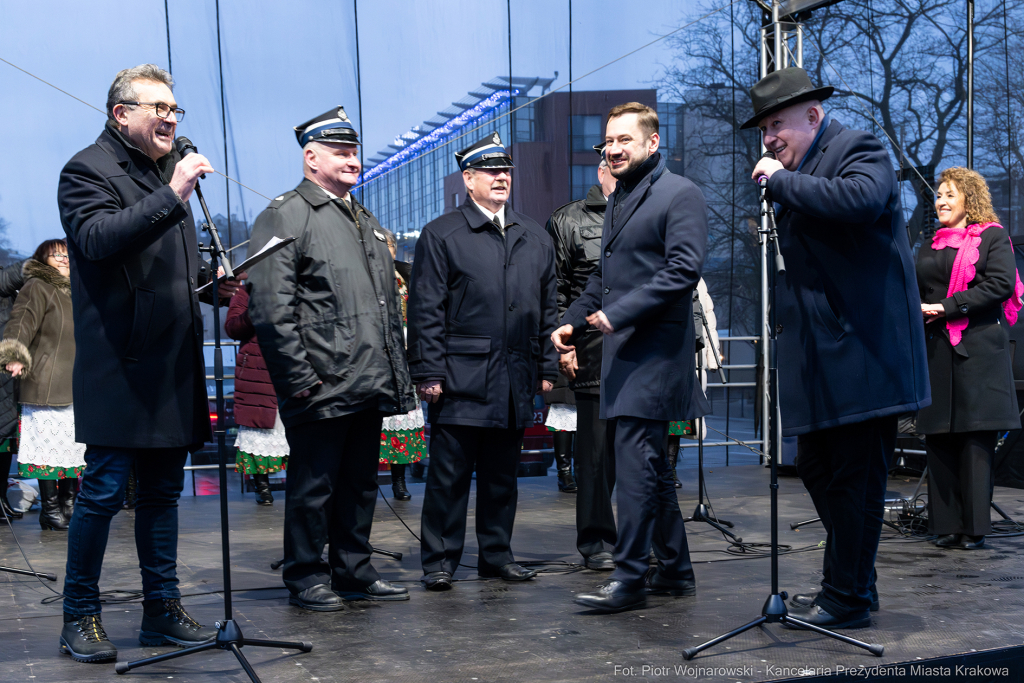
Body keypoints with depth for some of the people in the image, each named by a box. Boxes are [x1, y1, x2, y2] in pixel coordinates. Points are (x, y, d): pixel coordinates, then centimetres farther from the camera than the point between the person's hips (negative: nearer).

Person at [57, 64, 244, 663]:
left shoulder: (169, 171, 20)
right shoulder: (89, 169, -5)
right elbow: (97, 239, -24)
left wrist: (210, 282, 9)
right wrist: (172, 197, -30)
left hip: (173, 364, 8)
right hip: (119, 365, -8)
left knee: (164, 490, 12)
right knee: (104, 491, -4)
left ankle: (163, 609, 21)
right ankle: (80, 618, 9)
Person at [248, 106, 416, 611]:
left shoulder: (366, 221, 20)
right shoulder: (283, 218, -5)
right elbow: (271, 308, -13)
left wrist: (397, 371, 17)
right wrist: (300, 377, -17)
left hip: (371, 387, 8)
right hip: (321, 389, -8)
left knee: (360, 483, 14)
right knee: (313, 487, 1)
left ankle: (354, 571, 24)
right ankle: (306, 579, 13)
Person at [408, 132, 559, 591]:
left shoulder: (536, 239, 15)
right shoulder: (440, 236, 0)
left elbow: (547, 309, 17)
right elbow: (426, 311, -4)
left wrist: (547, 368, 11)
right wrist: (429, 373, -10)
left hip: (515, 380, 5)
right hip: (460, 378, -4)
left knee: (502, 472, 12)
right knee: (449, 472, 0)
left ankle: (497, 554, 22)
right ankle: (440, 560, 9)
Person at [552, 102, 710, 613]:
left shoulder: (679, 195, -7)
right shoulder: (617, 200, 20)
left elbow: (683, 270, -18)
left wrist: (617, 313, -20)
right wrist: (574, 320, 14)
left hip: (655, 350, -9)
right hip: (621, 351, 9)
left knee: (635, 461, -11)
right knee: (649, 464, 13)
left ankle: (630, 576, -5)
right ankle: (674, 571, 22)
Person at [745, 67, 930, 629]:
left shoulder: (859, 150, -6)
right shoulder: (797, 173, 18)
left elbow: (861, 200, -29)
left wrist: (782, 181, -19)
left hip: (861, 348, -9)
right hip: (818, 355, 10)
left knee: (855, 479, -2)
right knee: (815, 469, 15)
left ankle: (846, 599, 8)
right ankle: (852, 580, 28)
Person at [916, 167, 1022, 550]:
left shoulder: (992, 237, 5)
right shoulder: (929, 249, 21)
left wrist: (948, 307, -14)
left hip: (978, 349, -5)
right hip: (935, 350, 5)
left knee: (976, 439, -6)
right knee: (939, 439, 1)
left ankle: (974, 527, -1)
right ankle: (946, 525, 6)